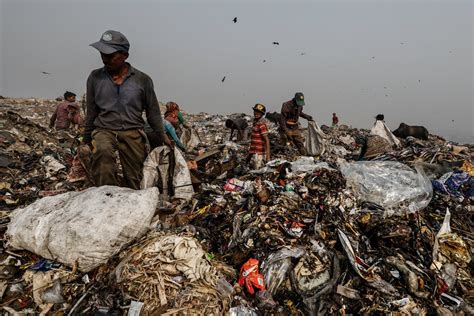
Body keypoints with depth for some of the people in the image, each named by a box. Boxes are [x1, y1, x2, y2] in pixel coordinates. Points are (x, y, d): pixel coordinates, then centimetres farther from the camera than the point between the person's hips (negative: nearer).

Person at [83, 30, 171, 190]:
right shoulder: (95, 77, 5)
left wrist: (163, 137, 13)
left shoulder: (142, 80, 0)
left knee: (134, 180, 1)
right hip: (104, 129, 0)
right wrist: (86, 140, 19)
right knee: (102, 150, -34)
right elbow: (91, 112, 14)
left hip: (133, 132, 0)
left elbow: (153, 112, 9)